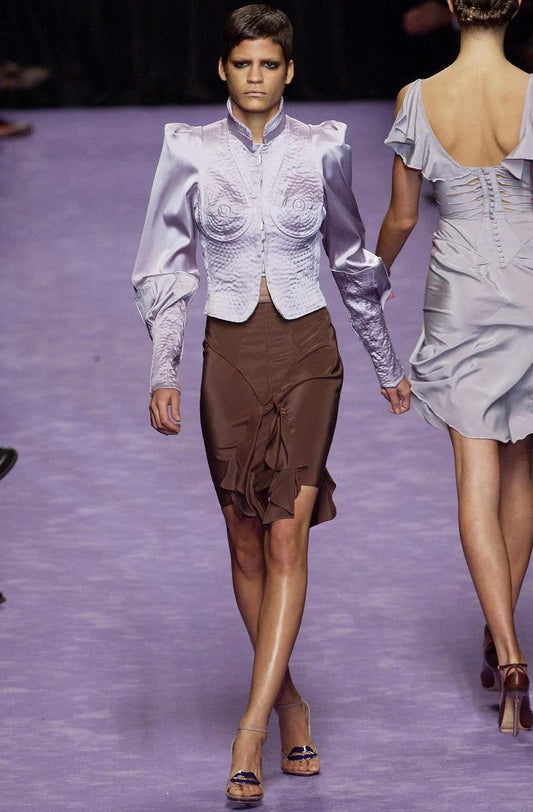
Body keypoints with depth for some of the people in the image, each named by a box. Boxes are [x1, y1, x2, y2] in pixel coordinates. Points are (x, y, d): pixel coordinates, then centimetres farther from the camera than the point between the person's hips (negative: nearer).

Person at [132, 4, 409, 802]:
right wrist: (163, 374, -11)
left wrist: (388, 365, 20)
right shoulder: (190, 153, -1)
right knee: (247, 545, 8)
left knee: (286, 540, -12)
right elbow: (165, 272, 1)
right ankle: (290, 705, 26)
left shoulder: (321, 149, 1)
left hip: (307, 353, -1)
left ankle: (249, 736, -16)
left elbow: (351, 260, 13)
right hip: (230, 356, 1)